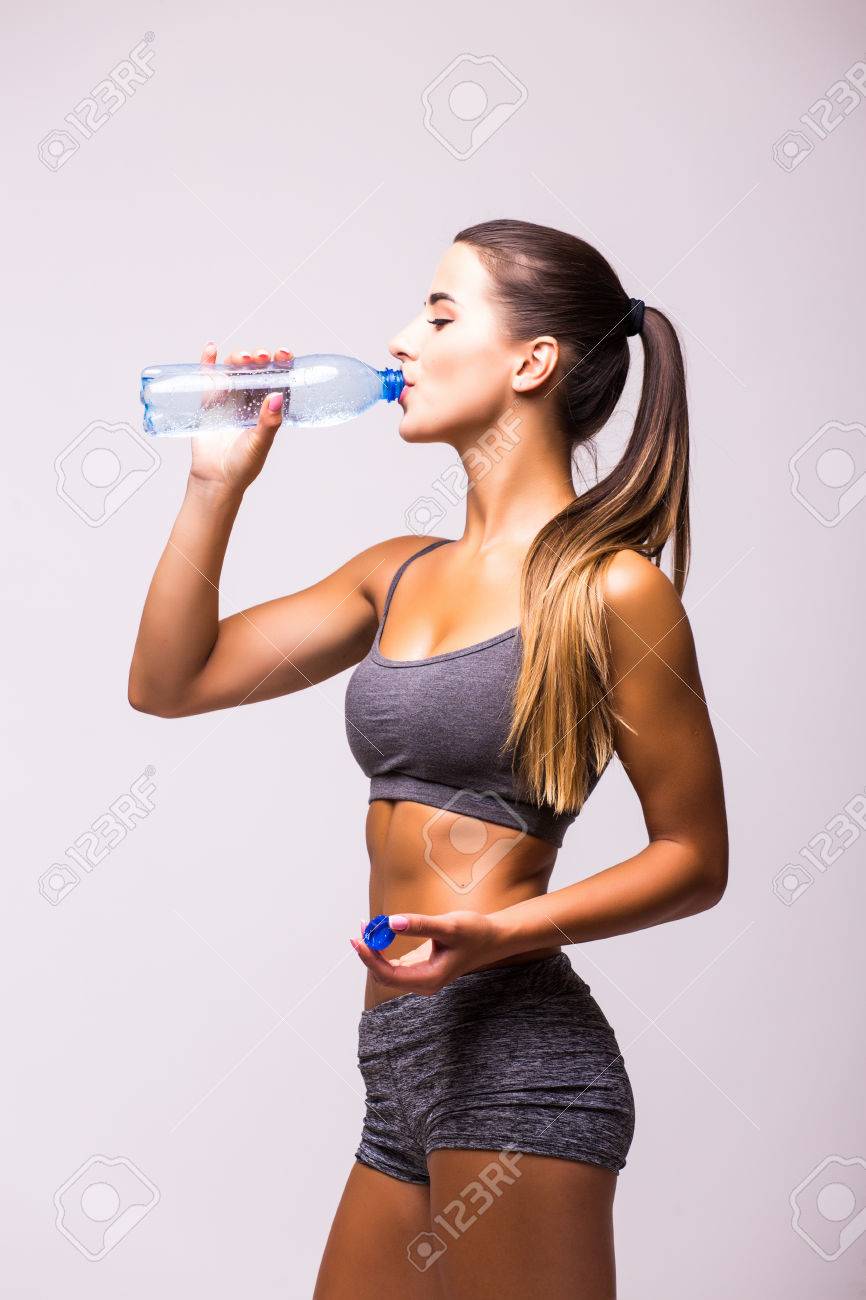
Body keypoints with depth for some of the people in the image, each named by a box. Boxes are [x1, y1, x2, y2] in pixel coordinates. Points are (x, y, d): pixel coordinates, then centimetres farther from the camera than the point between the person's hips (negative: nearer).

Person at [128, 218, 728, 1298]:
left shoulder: (608, 588, -9)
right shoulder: (397, 574, 12)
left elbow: (694, 858, -7)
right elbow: (168, 682, 14)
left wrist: (495, 934, -20)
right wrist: (217, 483, 6)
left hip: (513, 1047, -7)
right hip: (399, 1055, 7)